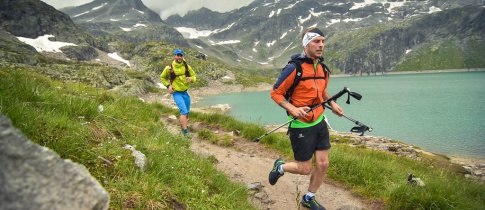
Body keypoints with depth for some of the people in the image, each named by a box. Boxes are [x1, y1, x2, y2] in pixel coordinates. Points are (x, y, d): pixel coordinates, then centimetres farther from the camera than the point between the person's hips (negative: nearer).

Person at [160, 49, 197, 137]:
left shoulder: (187, 67, -3)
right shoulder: (169, 68, -9)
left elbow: (194, 76, 8)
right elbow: (162, 78, 7)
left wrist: (191, 79, -15)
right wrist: (168, 86, -7)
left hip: (185, 92, 5)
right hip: (176, 93, -4)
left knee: (187, 112, 17)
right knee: (184, 111, -19)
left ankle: (183, 125, 44)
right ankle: (185, 132, -16)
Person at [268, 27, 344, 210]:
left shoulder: (323, 69, 5)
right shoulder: (294, 68, -18)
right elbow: (275, 93, -13)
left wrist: (332, 104, 6)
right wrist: (293, 109, -26)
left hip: (319, 122, 7)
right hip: (301, 125, -6)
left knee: (323, 164, 7)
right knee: (305, 169, 1)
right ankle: (280, 167, 33)